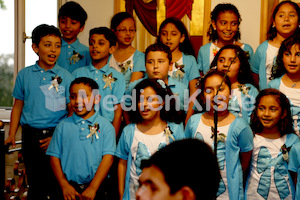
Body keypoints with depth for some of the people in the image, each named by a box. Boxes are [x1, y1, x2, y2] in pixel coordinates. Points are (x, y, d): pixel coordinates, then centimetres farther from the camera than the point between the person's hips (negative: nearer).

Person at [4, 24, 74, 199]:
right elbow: (18, 106, 12)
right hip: (31, 135, 2)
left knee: (56, 183, -1)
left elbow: (72, 111, 0)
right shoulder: (25, 75, 6)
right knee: (34, 182, 10)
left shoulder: (66, 77, 0)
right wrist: (12, 135, 3)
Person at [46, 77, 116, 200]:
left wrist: (92, 188, -13)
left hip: (96, 187, -1)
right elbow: (54, 157, 4)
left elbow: (108, 157, -7)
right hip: (69, 186, 1)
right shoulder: (63, 126, 5)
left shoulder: (106, 126, -1)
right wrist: (64, 185, -6)